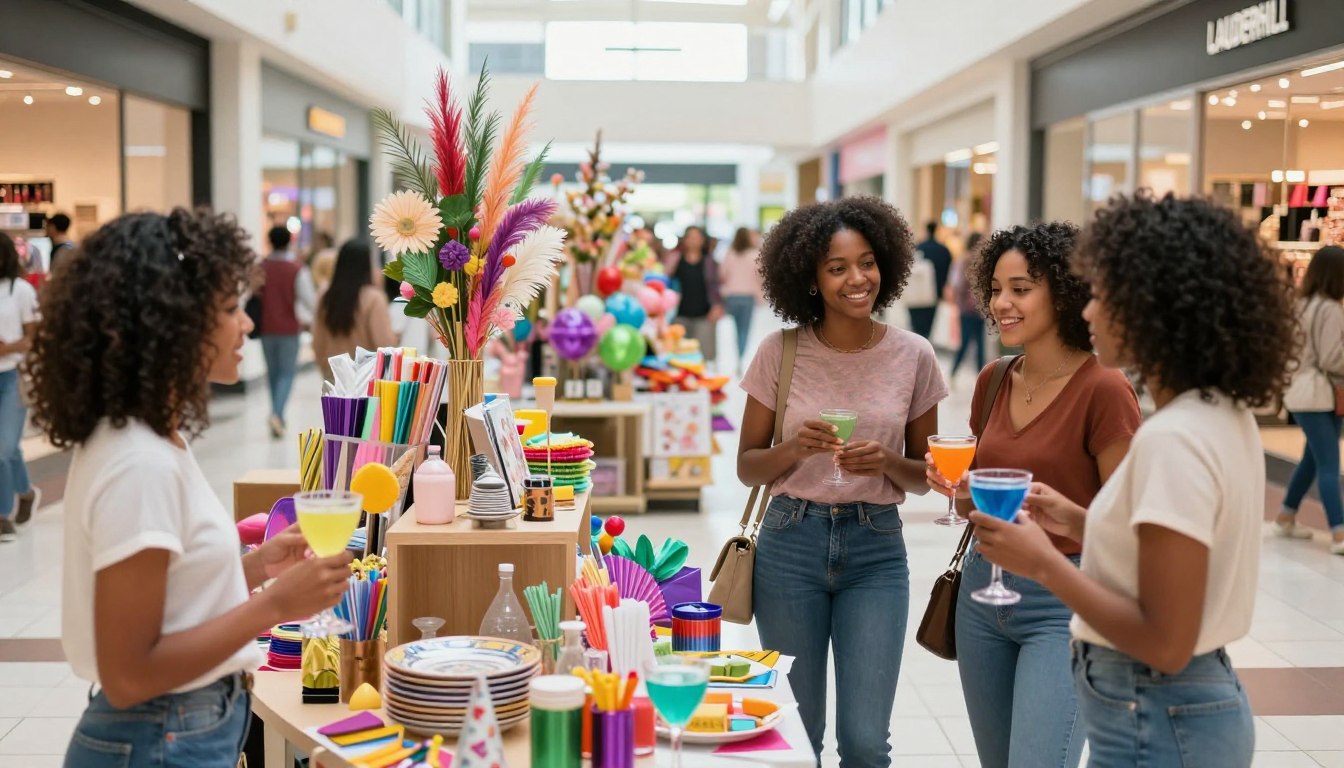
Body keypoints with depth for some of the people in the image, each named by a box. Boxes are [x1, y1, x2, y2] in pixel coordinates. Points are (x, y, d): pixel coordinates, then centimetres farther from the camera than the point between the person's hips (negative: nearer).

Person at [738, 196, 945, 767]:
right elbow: (747, 468, 2)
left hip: (876, 549, 0)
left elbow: (924, 475, 6)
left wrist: (887, 463, -15)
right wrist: (795, 448, -18)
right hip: (791, 543, 0)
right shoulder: (780, 352, -4)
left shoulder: (913, 356, -2)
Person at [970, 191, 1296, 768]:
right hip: (1202, 703, 9)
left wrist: (1042, 563, -18)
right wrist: (1079, 524, 9)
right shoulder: (1225, 416, 4)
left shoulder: (1174, 439, -24)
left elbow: (1165, 642, -24)